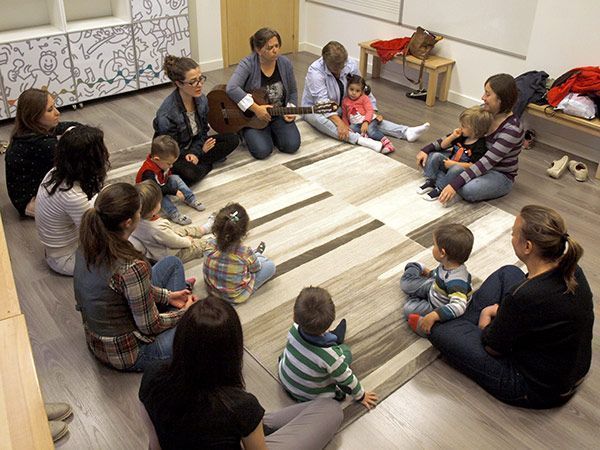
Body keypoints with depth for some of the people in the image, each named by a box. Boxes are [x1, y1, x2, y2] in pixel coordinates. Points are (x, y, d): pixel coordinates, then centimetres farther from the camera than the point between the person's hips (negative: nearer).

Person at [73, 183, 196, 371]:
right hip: (127, 354, -7)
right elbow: (150, 327, -21)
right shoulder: (131, 268, -35)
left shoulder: (88, 245, -10)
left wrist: (167, 295, 7)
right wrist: (184, 313, -4)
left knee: (172, 263, 14)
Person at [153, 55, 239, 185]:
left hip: (193, 145, 7)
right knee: (191, 173, -38)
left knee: (232, 139, -5)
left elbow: (203, 132, 2)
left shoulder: (202, 100, -10)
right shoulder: (167, 115, -29)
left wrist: (195, 152, -15)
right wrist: (201, 151, -15)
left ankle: (194, 163, -10)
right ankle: (206, 164, -5)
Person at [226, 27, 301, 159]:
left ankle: (271, 132, 16)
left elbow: (293, 92, 10)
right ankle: (248, 135, 13)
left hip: (279, 115, 4)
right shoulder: (248, 64, -18)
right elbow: (232, 89, -33)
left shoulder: (285, 63, -4)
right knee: (262, 151, -22)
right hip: (252, 116, -3)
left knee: (292, 146, -16)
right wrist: (256, 108, -35)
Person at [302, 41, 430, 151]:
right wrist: (339, 123, -46)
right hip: (315, 108, -5)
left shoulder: (351, 65, -11)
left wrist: (373, 111, -11)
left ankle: (406, 132, -28)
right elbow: (322, 101, -36)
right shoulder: (315, 71, -27)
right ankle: (359, 139, -53)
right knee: (317, 117, -42)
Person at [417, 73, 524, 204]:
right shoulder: (482, 111, -7)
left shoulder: (512, 129, -27)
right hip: (475, 163, 6)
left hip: (500, 175, -6)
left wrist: (455, 184, -41)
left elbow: (488, 161, -34)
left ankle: (439, 183, -13)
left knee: (468, 190, -37)